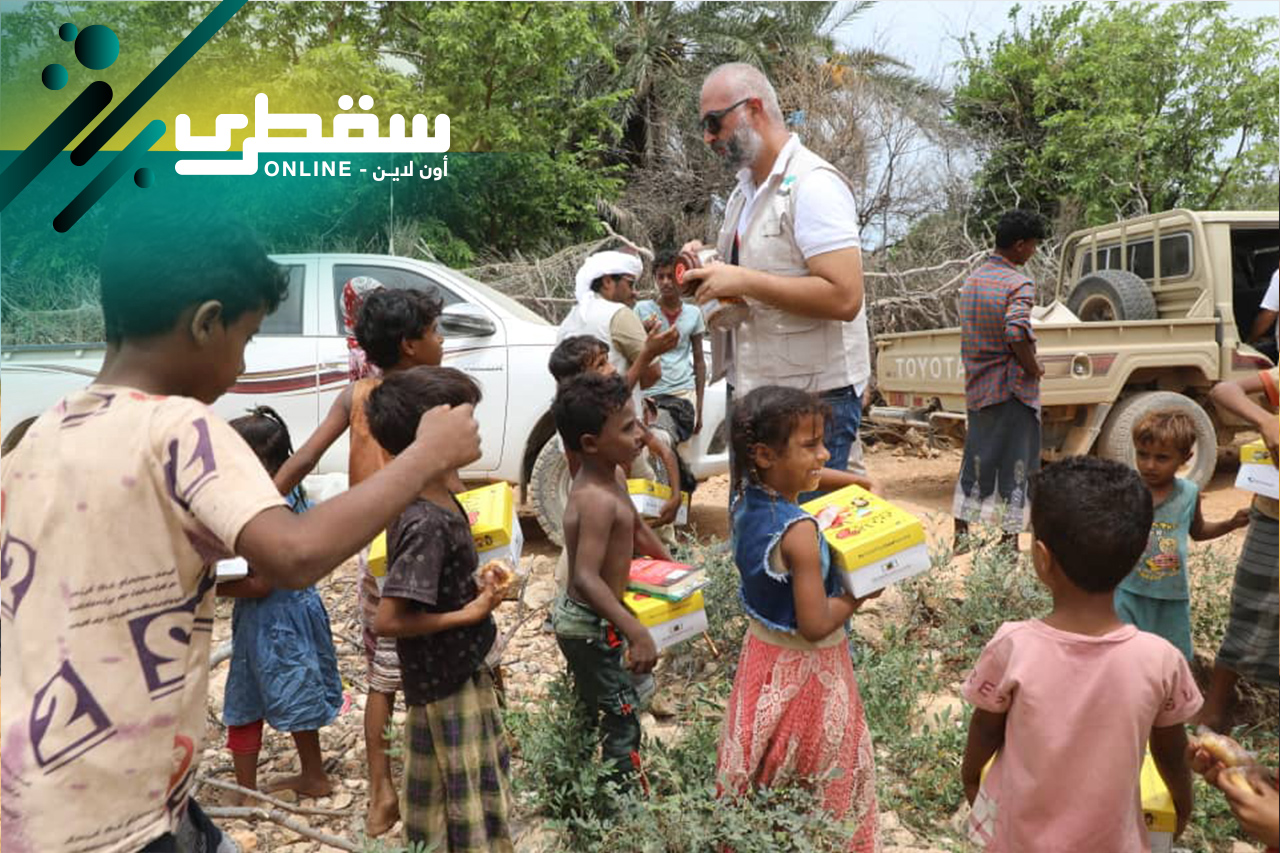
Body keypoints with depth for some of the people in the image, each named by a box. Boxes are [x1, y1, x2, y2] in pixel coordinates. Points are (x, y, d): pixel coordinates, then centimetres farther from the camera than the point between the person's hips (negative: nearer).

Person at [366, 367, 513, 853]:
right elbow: (388, 621, -30)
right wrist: (470, 613, -23)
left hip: (465, 671, 9)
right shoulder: (427, 524, -29)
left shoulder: (443, 499, -1)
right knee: (461, 804, 10)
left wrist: (477, 589, 1)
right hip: (444, 685, -9)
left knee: (485, 788, 26)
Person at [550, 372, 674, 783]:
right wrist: (636, 632, -42)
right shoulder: (598, 500, -30)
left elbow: (636, 527, 17)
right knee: (622, 725, -1)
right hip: (593, 627, -10)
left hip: (576, 616, 10)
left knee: (588, 713, 25)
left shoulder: (607, 480, 0)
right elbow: (586, 579, -38)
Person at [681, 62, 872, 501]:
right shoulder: (745, 189, 14)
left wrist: (742, 280, -23)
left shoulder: (813, 184, -14)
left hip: (812, 399, -9)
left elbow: (844, 296, -23)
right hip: (749, 391, 9)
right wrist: (710, 270, 4)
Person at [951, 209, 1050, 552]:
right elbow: (1016, 332, -29)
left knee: (975, 458, 15)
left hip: (977, 385, 7)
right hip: (1012, 388, -7)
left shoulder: (972, 279, 10)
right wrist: (1033, 368, -15)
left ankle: (961, 533, 20)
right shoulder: (1019, 284, -15)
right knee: (1015, 464, 3)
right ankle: (1009, 537, 9)